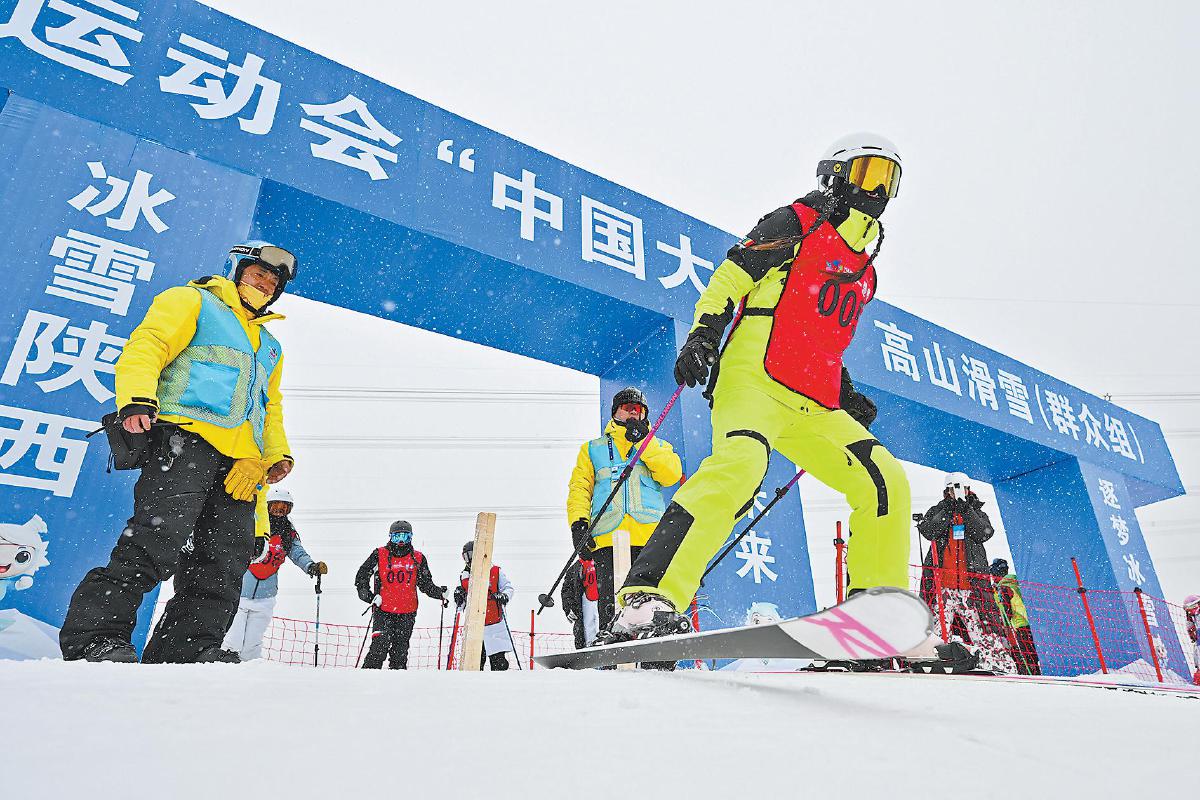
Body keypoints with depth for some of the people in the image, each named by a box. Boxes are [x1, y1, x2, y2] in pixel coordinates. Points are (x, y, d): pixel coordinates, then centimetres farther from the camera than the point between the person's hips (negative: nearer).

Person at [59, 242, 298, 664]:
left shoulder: (270, 346, 33)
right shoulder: (193, 301, 14)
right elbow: (146, 346, -2)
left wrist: (278, 454, 15)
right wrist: (137, 399, -21)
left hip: (240, 463, 7)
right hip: (185, 438, -6)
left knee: (224, 564, -2)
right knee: (158, 541, -20)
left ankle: (186, 649, 2)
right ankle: (93, 636, -11)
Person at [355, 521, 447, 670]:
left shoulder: (418, 558, 5)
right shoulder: (379, 555, -1)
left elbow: (426, 584, 12)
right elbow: (361, 576, 4)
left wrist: (440, 593, -4)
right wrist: (369, 596, -10)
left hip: (407, 614, 2)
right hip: (383, 610, -2)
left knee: (400, 651, 10)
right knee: (380, 647, -16)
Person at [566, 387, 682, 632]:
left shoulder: (657, 446, 25)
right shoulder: (593, 449, 26)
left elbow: (672, 474, 5)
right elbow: (579, 488, 15)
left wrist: (643, 439, 2)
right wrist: (579, 523, -2)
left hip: (650, 535, 0)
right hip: (607, 537, 0)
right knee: (611, 609, -11)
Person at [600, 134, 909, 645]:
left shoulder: (864, 269, 29)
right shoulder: (795, 224, 7)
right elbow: (728, 279, -3)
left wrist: (848, 396, 21)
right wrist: (701, 337, -18)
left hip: (814, 409, 8)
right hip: (754, 380, -8)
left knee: (886, 482, -2)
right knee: (738, 464, -33)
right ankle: (649, 599, -36)